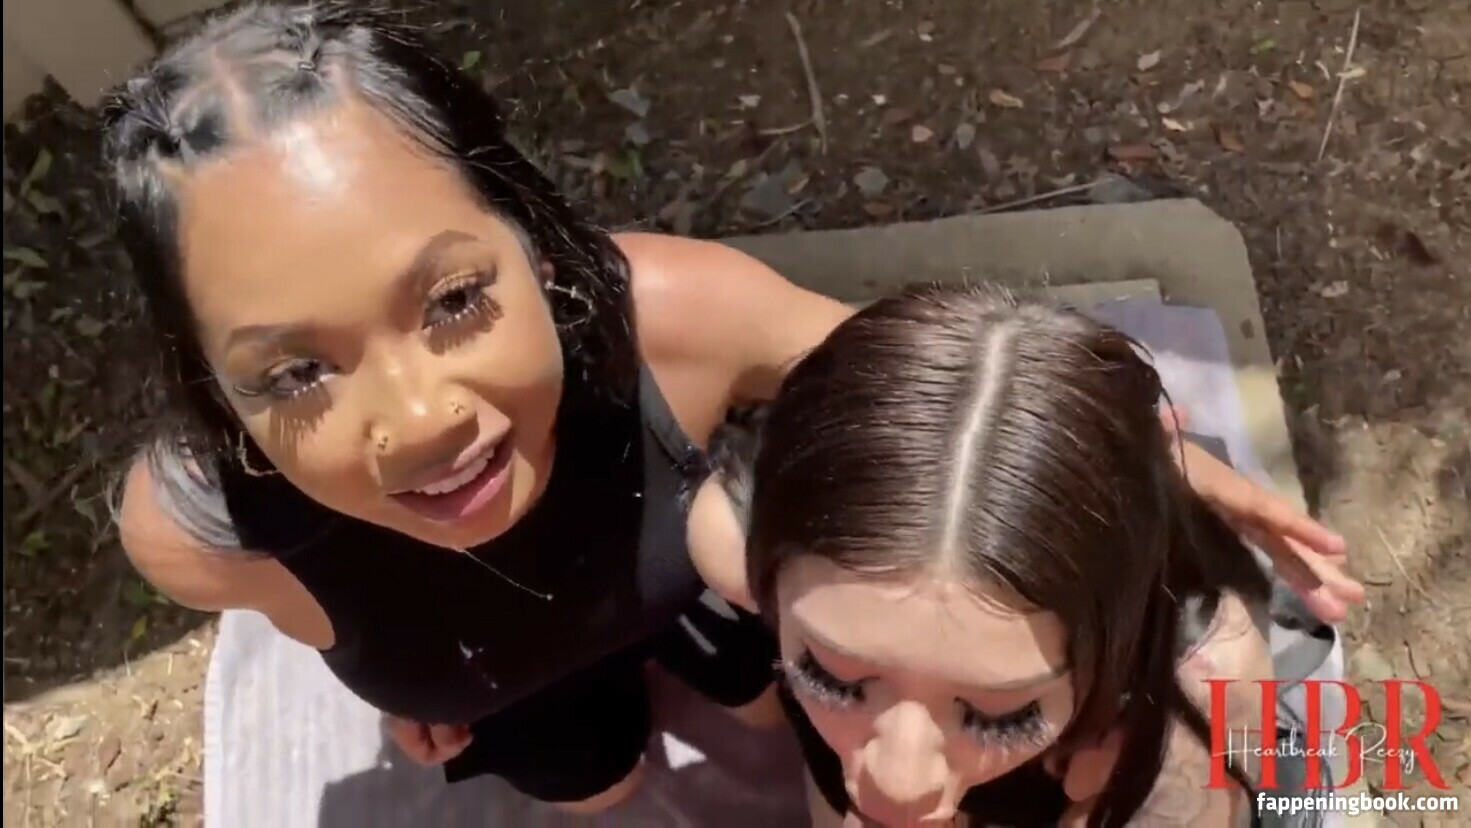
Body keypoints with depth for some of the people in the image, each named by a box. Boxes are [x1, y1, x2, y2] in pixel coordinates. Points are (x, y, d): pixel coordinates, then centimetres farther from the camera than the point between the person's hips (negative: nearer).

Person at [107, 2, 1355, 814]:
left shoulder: (672, 312, -46)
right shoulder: (194, 525, -43)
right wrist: (407, 681, 2)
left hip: (691, 559, -1)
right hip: (507, 677, 2)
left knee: (782, 702, 27)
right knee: (594, 788, 33)